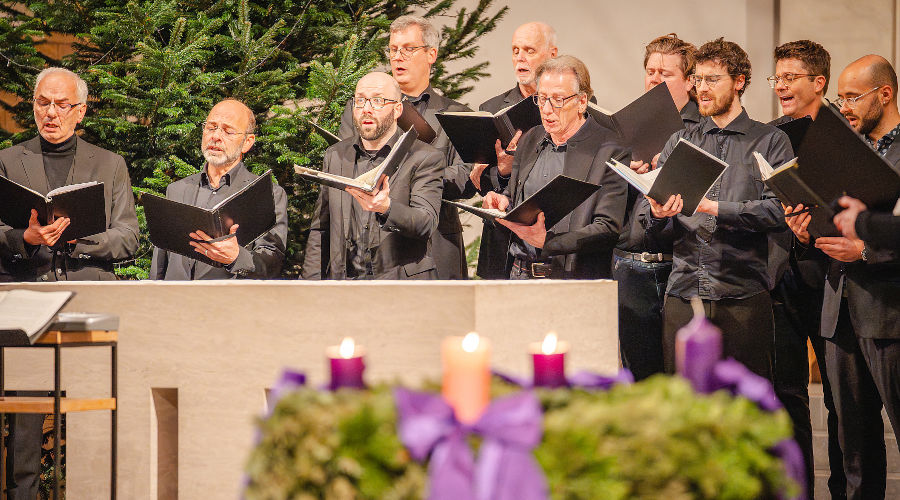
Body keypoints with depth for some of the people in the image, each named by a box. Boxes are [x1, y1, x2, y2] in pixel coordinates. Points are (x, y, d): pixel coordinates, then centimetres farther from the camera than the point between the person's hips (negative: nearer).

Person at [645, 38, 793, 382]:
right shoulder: (679, 142, 16)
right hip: (683, 293, 3)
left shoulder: (770, 141, 6)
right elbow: (650, 224, 10)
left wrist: (711, 206, -15)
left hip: (743, 294, -3)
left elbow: (777, 211, -9)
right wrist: (657, 212, -14)